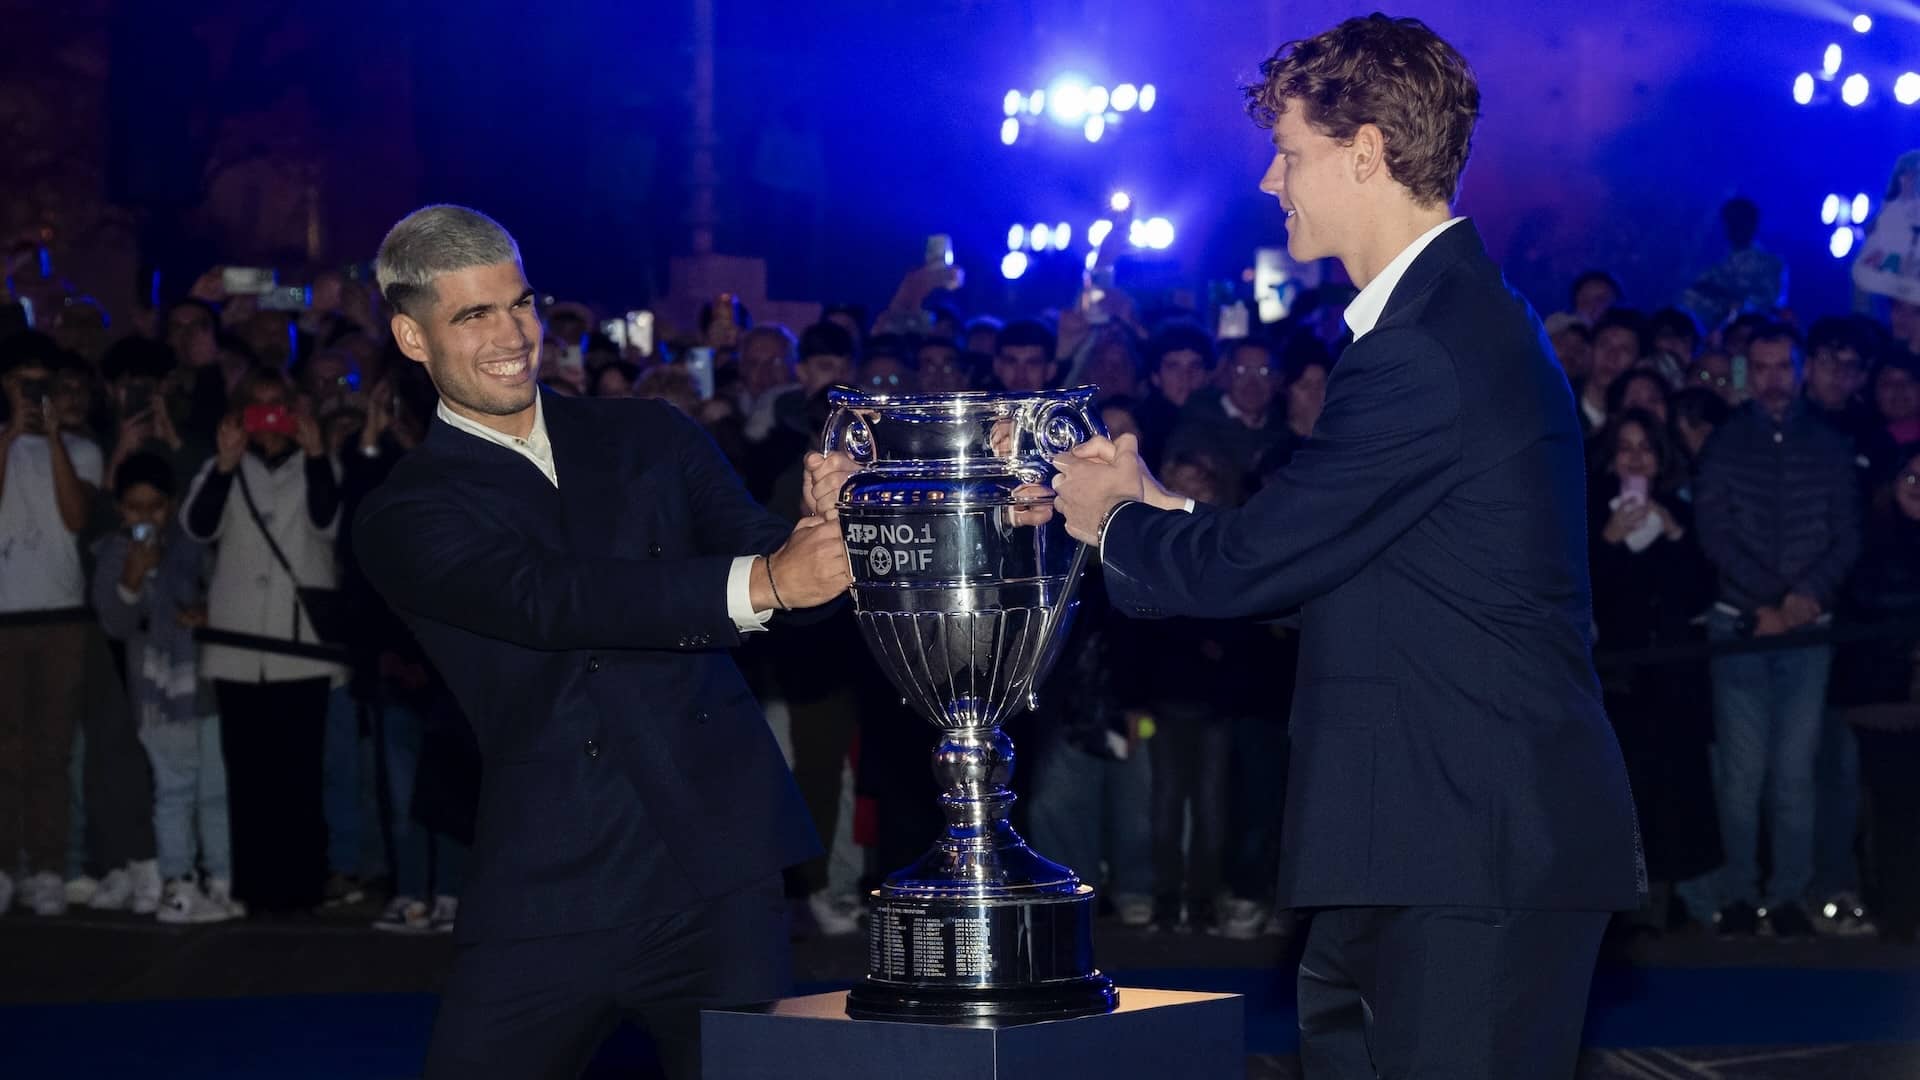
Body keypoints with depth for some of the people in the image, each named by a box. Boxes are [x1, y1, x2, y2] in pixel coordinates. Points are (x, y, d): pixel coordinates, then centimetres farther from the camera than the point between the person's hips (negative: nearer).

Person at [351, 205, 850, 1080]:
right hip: (548, 900, -2)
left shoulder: (653, 440, 14)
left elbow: (762, 551, 3)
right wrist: (761, 582, -29)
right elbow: (549, 599, -16)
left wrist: (822, 524, -22)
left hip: (719, 875, 2)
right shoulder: (404, 519, 1)